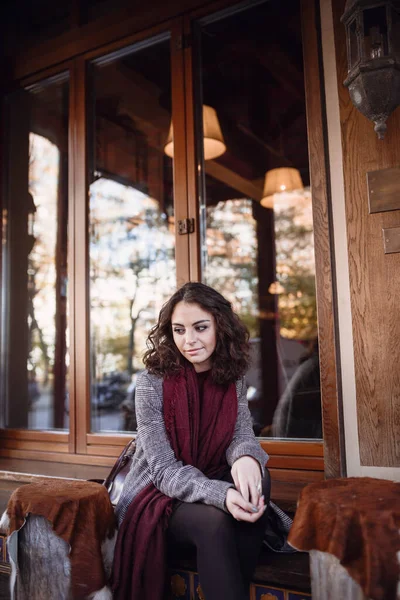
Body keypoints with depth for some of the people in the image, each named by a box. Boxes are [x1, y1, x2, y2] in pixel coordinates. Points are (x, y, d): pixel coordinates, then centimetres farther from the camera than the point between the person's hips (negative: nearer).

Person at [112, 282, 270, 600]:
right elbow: (164, 469, -21)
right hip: (159, 496, -4)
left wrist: (246, 458, -38)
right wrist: (221, 494, -39)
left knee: (257, 479, -27)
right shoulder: (152, 382, -17)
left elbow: (242, 434, -11)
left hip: (212, 485, 5)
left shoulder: (233, 378, -3)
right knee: (215, 520, -34)